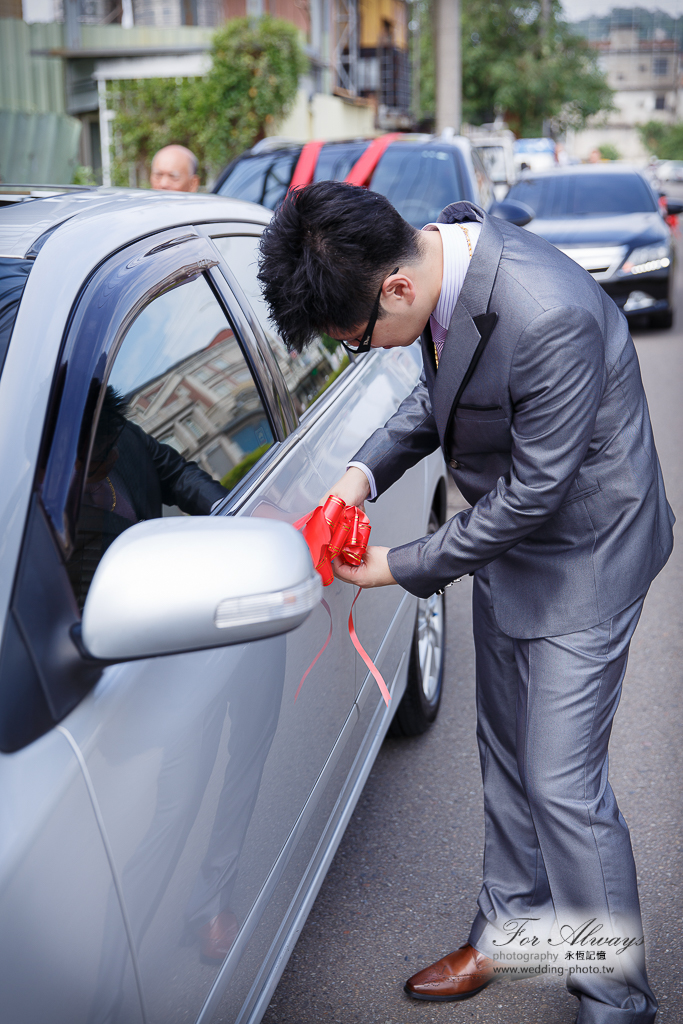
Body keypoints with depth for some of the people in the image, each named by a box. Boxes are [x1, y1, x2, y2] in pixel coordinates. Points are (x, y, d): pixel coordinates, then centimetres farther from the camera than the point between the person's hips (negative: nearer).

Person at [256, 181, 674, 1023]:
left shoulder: (552, 320, -35)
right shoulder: (444, 249, -8)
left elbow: (534, 491, -26)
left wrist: (403, 566, -16)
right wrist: (367, 470, -6)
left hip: (582, 550, -8)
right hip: (505, 536, 8)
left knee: (562, 783, -3)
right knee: (505, 754, 19)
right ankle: (509, 928, 41)